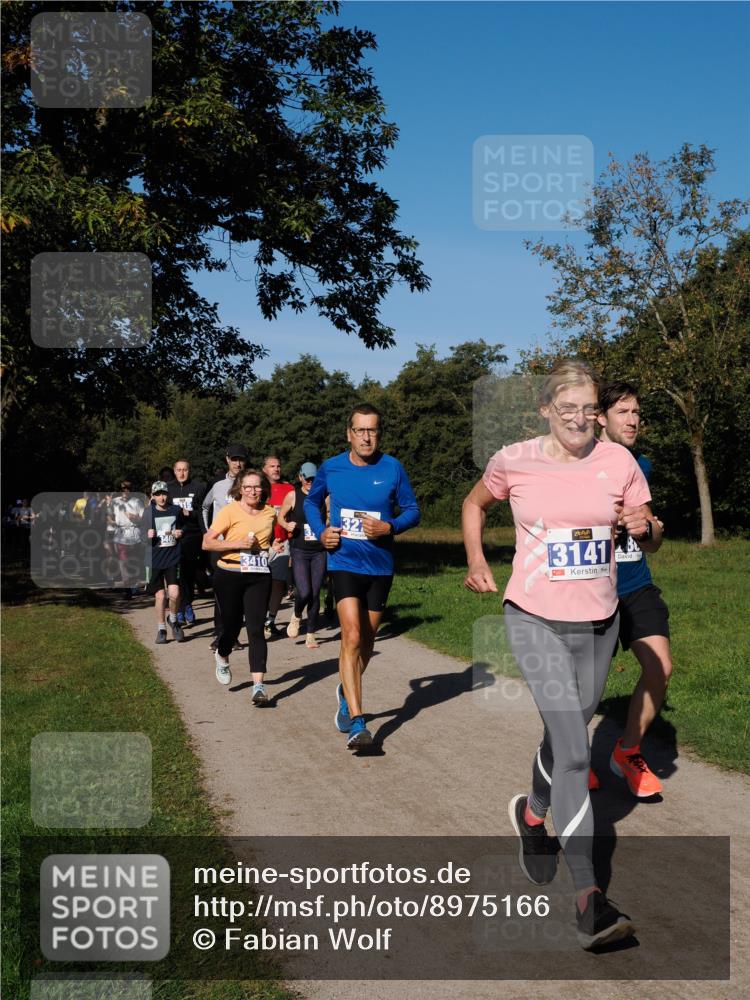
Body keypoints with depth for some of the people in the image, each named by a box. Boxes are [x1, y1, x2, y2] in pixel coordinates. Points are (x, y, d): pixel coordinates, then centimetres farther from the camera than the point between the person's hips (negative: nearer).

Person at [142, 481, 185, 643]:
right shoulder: (148, 512, 2)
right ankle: (161, 630, 19)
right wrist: (147, 536, -11)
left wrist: (181, 533, 0)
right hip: (155, 560, 0)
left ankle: (173, 619, 15)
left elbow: (183, 527, 21)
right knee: (160, 595, 3)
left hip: (173, 558, 0)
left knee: (174, 593, -14)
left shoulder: (176, 510, 4)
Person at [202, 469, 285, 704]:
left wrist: (274, 547, 5)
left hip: (259, 577, 2)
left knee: (256, 629, -8)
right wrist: (239, 544, -18)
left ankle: (258, 685, -12)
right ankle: (222, 657, 45)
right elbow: (207, 543, -11)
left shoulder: (270, 513, 8)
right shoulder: (229, 511, -6)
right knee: (232, 627, 9)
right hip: (229, 576, -2)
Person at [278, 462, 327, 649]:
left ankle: (311, 635, 15)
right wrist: (287, 525, -9)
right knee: (304, 592, -15)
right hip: (299, 551, -2)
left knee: (315, 594, 2)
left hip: (319, 551, 2)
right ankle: (296, 616, 18)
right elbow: (280, 516, 11)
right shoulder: (292, 496, 2)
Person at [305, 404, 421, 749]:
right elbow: (311, 502, 16)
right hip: (344, 563, -1)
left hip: (380, 566, 2)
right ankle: (356, 723, -16)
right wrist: (321, 531, -2)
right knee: (352, 636, -16)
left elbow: (413, 510, 1)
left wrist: (389, 527, -18)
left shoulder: (392, 468, -5)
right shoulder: (331, 468, -2)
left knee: (366, 639, 15)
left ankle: (346, 693, 43)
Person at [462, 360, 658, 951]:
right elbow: (475, 504, 14)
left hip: (599, 621, 4)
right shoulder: (514, 461, -5)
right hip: (535, 619, -3)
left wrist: (642, 527, -16)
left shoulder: (619, 463, -2)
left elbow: (648, 541, 6)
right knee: (575, 752, -14)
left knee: (567, 734, 19)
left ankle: (533, 814, 50)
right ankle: (589, 898, -10)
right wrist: (476, 559, 0)